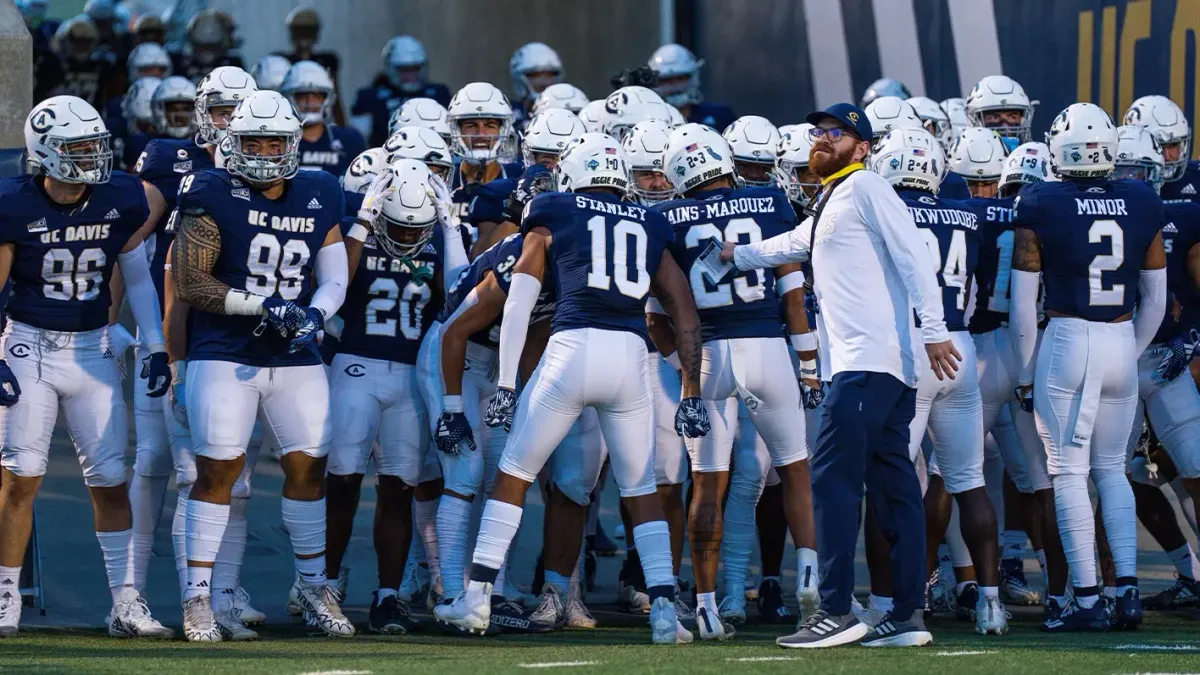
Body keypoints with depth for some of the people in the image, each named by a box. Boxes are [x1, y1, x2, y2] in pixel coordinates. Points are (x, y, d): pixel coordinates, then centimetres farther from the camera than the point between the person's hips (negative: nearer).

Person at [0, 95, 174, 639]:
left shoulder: (121, 201, -3)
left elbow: (137, 278, 9)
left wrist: (156, 347, 4)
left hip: (93, 349, 3)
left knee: (109, 479, 0)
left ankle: (125, 603, 4)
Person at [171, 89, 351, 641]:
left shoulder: (319, 199, 7)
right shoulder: (215, 197, -9)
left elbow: (335, 278, 8)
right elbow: (189, 283, -13)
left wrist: (313, 315, -14)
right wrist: (263, 306, -19)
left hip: (296, 358, 4)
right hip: (225, 354, -4)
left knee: (307, 466, 6)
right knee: (217, 469, -7)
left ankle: (314, 586, 21)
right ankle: (197, 596, -2)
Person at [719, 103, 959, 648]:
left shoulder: (865, 188, -5)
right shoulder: (828, 207, 23)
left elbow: (912, 257, -13)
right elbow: (788, 248, 40)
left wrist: (934, 331, -19)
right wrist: (737, 255, 50)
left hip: (869, 362, -10)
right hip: (889, 368, 10)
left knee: (832, 477, -11)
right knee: (892, 485, 8)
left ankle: (836, 612, -12)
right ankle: (908, 616, 9)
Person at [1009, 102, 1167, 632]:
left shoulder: (1040, 209, -6)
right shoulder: (1142, 205, 4)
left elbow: (1023, 303, -3)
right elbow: (1155, 300, 11)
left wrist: (1025, 374, 7)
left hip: (1066, 342, -4)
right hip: (1122, 344, 4)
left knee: (1069, 473, 2)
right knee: (1111, 468, 16)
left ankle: (1087, 599, -1)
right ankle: (1128, 586, 6)